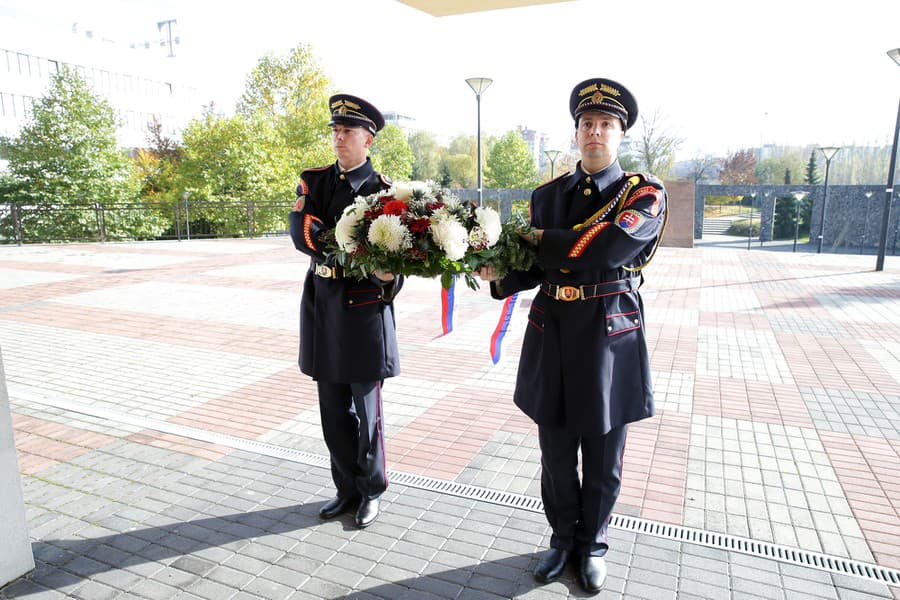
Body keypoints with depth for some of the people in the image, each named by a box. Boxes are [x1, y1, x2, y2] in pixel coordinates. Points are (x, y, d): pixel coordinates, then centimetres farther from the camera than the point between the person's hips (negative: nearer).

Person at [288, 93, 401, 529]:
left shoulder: (382, 189, -3)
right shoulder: (314, 181, 8)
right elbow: (302, 232, -10)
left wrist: (388, 279, -31)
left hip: (363, 310, -4)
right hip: (321, 305, 4)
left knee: (366, 410, 5)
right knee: (334, 409, 13)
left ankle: (371, 492, 26)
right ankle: (347, 490, 31)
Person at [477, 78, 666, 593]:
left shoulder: (644, 193, -4)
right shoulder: (548, 194, 8)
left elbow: (608, 249, -23)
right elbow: (537, 266, 10)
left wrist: (540, 239, -11)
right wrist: (501, 277, -10)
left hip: (610, 338, -3)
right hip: (552, 336, 3)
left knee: (602, 457, 12)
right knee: (556, 452, 14)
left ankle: (593, 544, 36)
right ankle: (563, 538, 37)